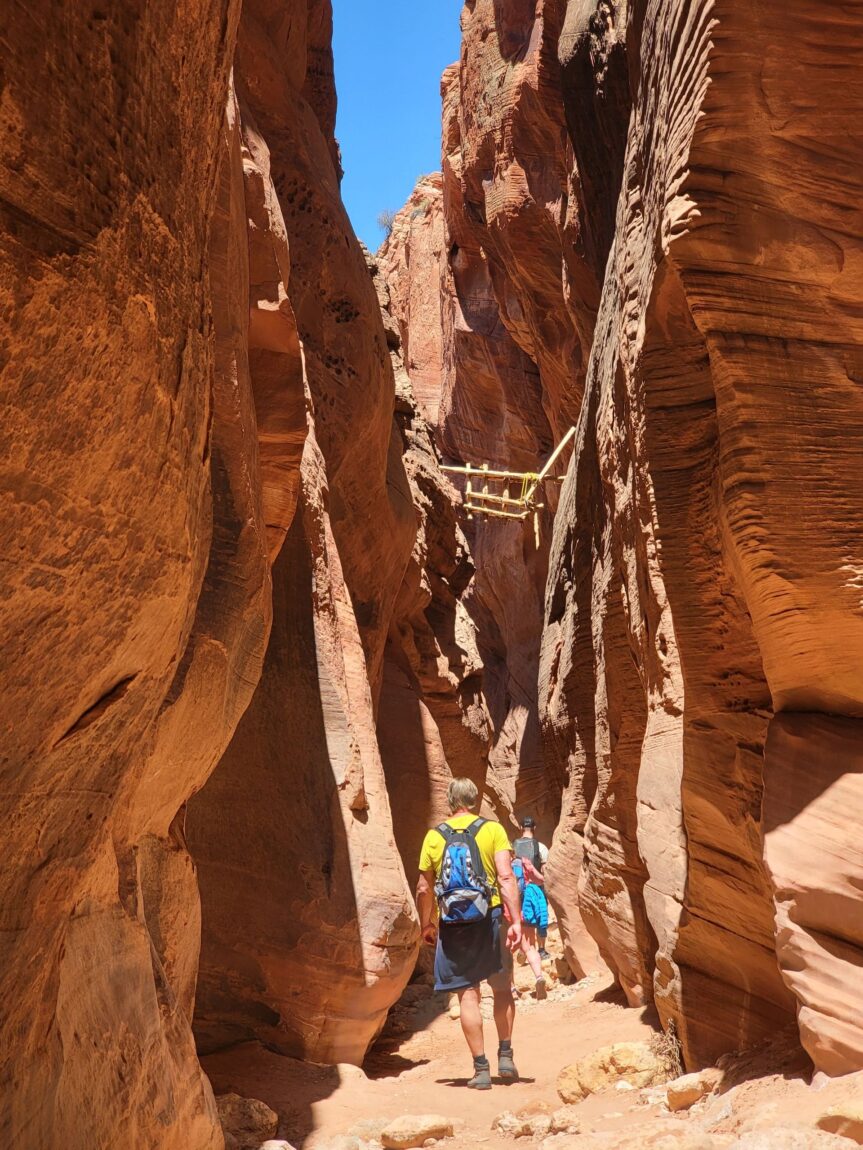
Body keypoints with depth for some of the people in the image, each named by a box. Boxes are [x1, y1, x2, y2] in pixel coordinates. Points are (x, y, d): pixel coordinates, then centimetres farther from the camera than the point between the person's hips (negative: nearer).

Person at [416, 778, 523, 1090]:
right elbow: (506, 877, -12)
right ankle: (505, 1056, 20)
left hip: (452, 926, 1)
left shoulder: (434, 836, 3)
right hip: (489, 920, 0)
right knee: (502, 989, 18)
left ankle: (481, 1069, 8)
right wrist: (516, 921, -12)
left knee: (468, 995, 6)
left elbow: (424, 889, 5)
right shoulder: (493, 830, -2)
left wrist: (426, 925, 17)